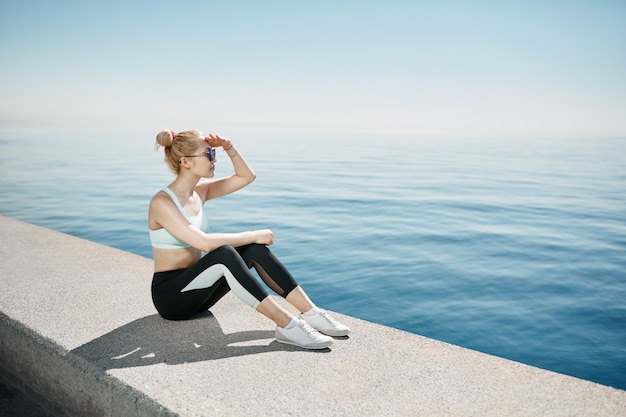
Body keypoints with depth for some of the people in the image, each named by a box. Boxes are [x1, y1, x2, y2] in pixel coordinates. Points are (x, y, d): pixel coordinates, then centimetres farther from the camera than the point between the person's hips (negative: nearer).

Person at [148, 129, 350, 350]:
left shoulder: (199, 191, 5)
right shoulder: (162, 202, -19)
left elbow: (246, 176, 9)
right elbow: (204, 242, -30)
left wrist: (229, 147, -6)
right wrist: (253, 235, -23)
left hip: (195, 287, 8)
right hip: (169, 294, -7)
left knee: (255, 249, -15)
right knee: (224, 254, -36)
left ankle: (311, 313, -19)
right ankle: (287, 326, -37)